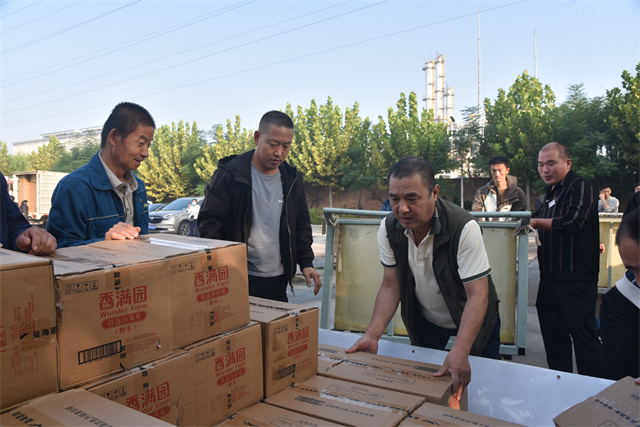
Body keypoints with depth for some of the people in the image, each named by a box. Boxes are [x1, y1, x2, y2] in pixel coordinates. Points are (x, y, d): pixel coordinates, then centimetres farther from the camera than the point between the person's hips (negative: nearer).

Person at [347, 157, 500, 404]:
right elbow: (390, 286, -13)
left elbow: (478, 295, -33)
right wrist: (372, 335, -26)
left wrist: (459, 351, -46)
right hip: (425, 319, 4)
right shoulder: (389, 229, -18)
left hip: (471, 319, -3)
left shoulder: (464, 228, -32)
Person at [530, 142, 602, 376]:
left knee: (584, 337, -4)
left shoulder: (580, 187, -9)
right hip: (550, 277, 9)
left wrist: (536, 222, -11)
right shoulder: (550, 192, 17)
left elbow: (573, 222, -23)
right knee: (554, 338, 15)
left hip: (576, 279, -9)